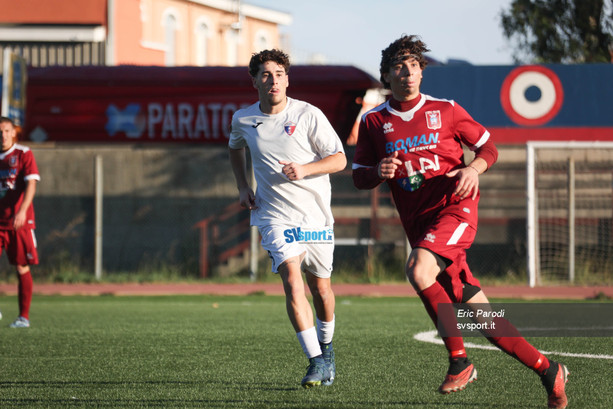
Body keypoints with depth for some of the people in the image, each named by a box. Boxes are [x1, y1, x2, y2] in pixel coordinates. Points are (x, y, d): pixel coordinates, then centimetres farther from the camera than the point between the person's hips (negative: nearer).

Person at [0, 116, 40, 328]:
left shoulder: (24, 154, -1)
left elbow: (31, 184, -12)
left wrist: (22, 211, -26)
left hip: (20, 221, -3)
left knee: (22, 268, 0)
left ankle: (24, 317, 7)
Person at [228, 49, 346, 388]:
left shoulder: (308, 115, -8)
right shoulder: (243, 120, 1)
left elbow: (339, 159, -6)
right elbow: (235, 148, 25)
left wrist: (305, 169, -23)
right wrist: (242, 187, 11)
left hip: (315, 213, 0)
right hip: (275, 216, 0)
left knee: (319, 285, 11)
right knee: (292, 280, -19)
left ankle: (326, 345, 39)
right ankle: (316, 361, -20)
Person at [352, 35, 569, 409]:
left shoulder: (445, 110, 4)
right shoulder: (373, 122, 9)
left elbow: (488, 148, 11)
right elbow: (359, 177, 12)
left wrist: (473, 169, -10)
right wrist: (378, 172, -10)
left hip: (455, 208, -3)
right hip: (418, 221, 3)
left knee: (418, 271, -31)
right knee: (484, 319, -1)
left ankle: (459, 361, -18)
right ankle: (547, 370, 11)